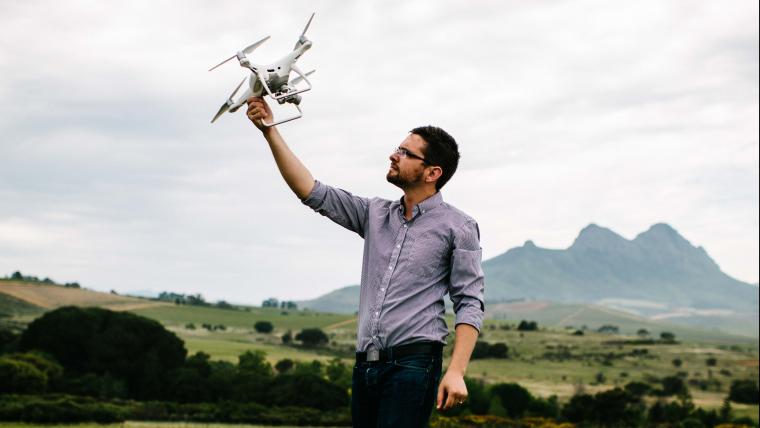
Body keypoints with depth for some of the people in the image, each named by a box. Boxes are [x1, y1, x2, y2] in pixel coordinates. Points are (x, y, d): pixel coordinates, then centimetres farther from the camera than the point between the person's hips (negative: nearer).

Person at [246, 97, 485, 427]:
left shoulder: (457, 227, 0)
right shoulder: (376, 214, 16)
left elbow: (470, 304, -5)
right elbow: (313, 193, 11)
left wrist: (456, 371, -17)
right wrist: (270, 131, 5)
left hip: (412, 364, -6)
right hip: (366, 364, 6)